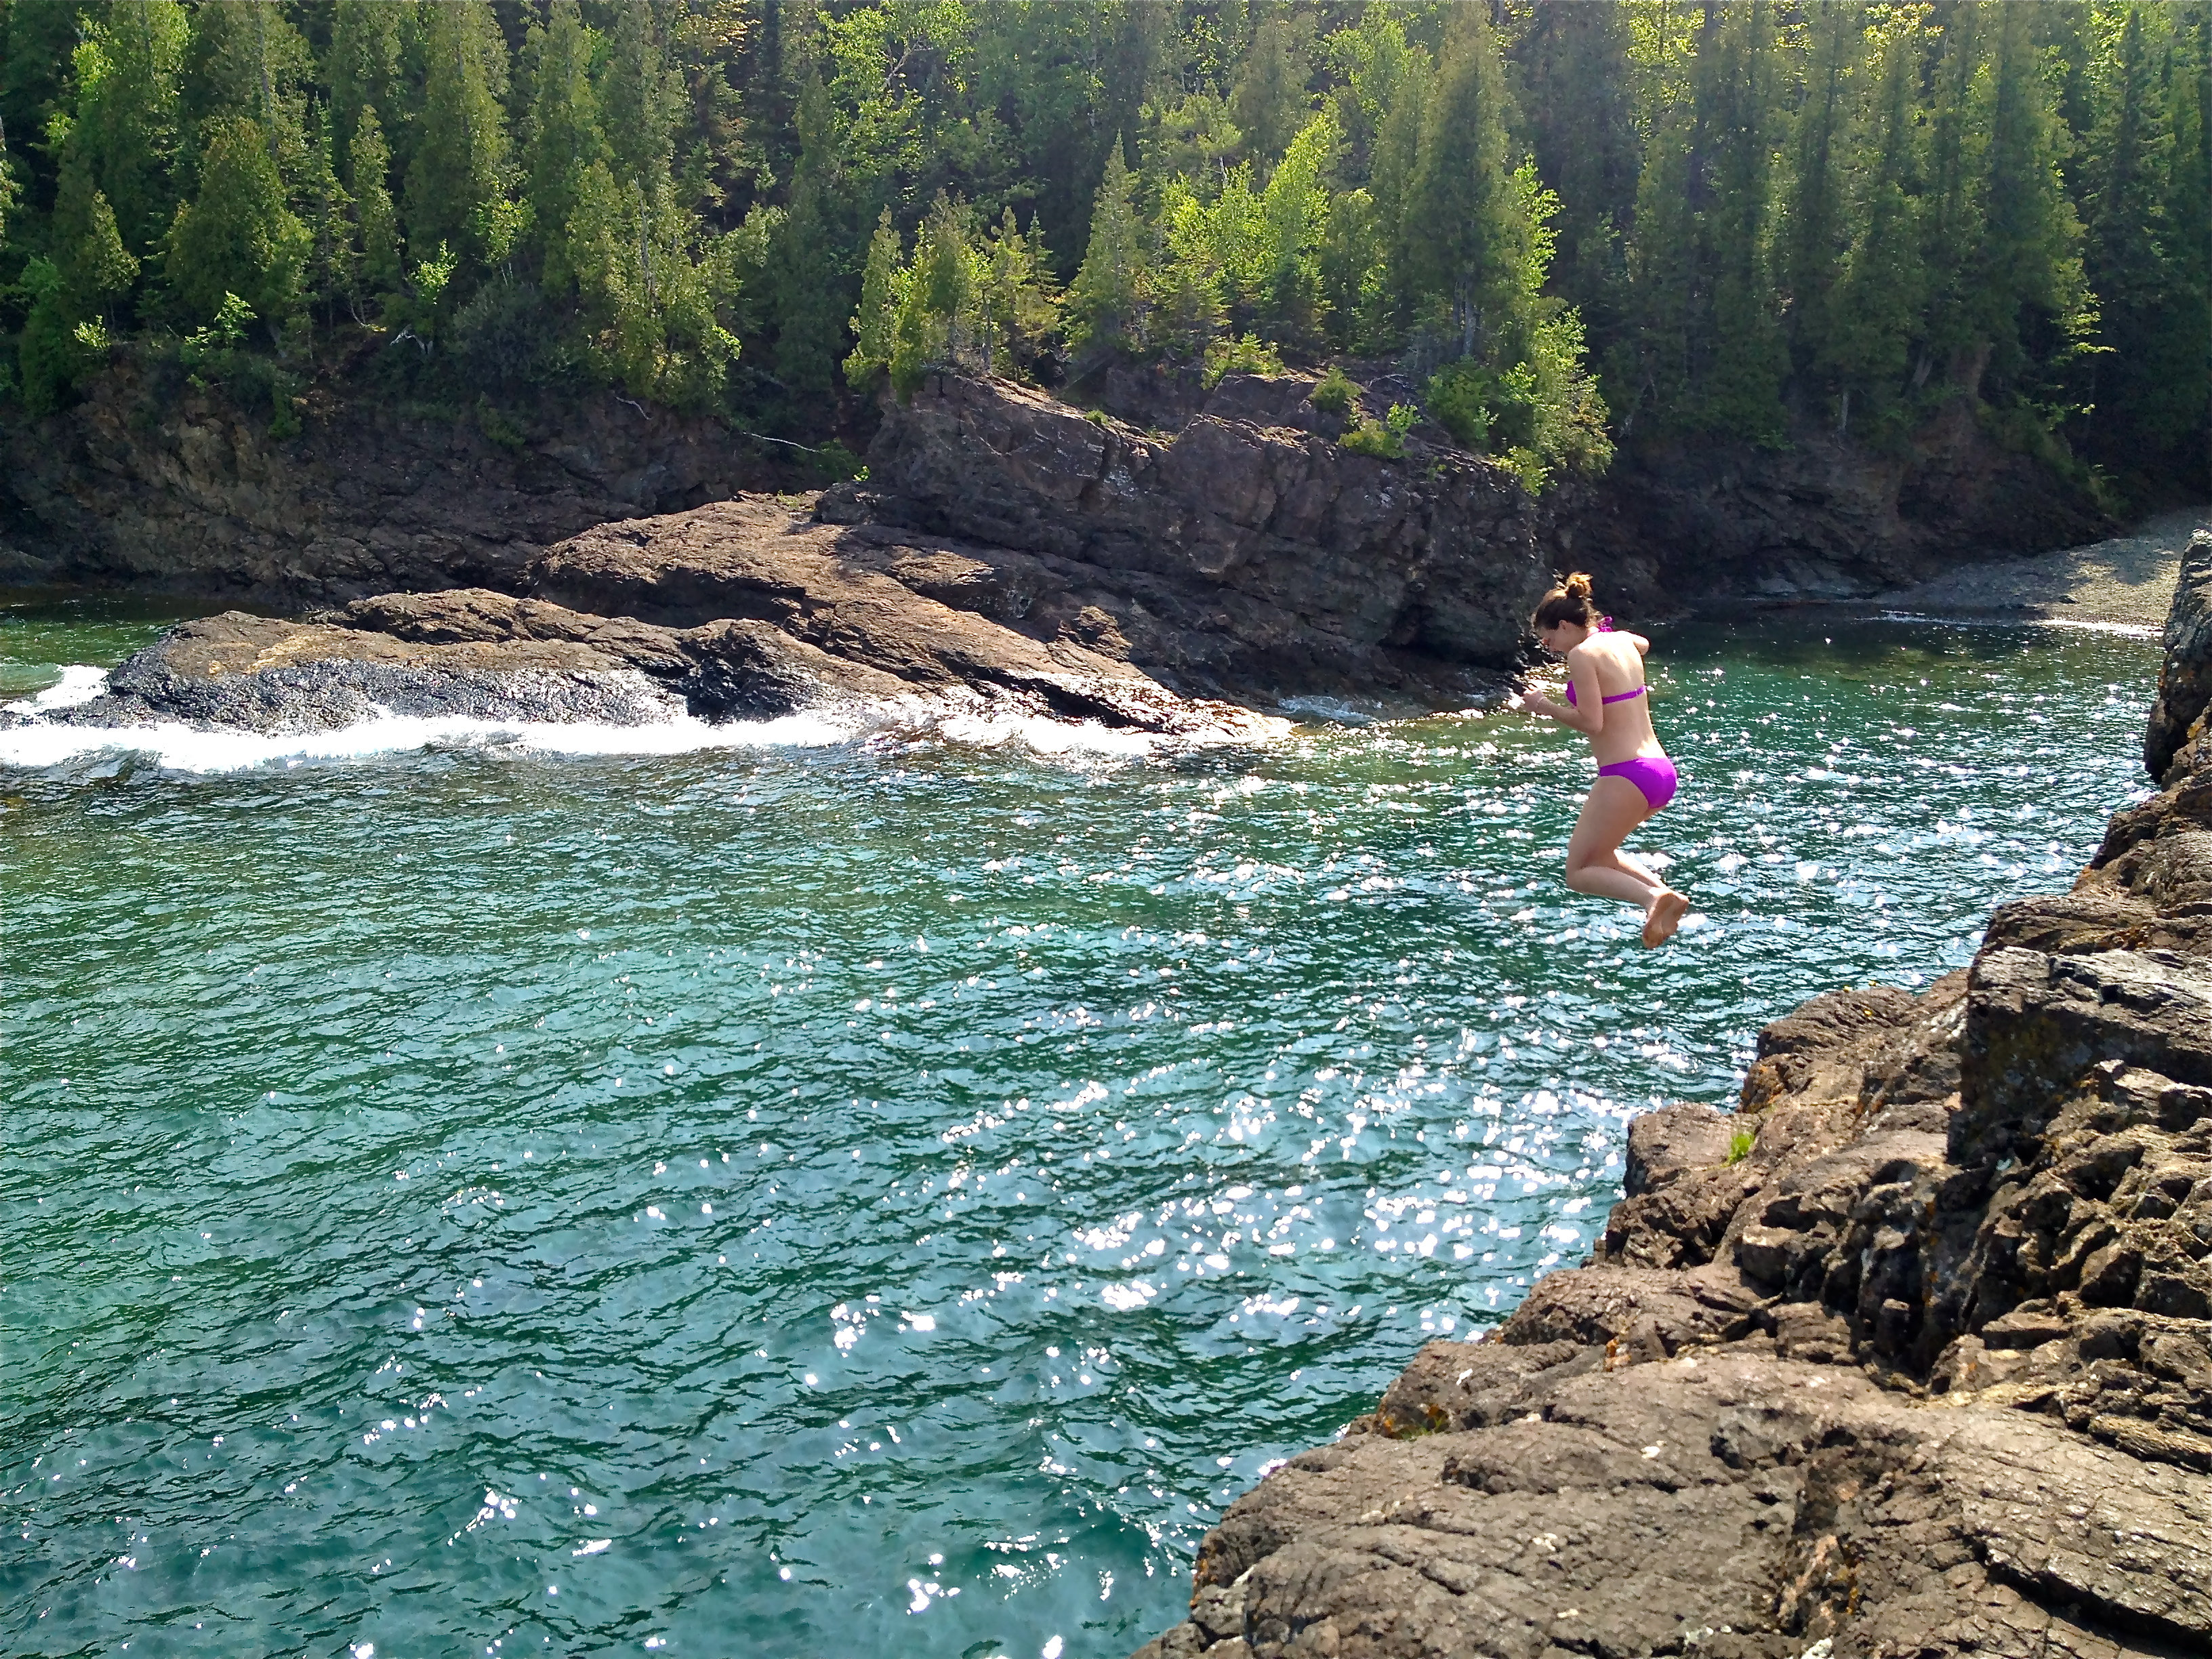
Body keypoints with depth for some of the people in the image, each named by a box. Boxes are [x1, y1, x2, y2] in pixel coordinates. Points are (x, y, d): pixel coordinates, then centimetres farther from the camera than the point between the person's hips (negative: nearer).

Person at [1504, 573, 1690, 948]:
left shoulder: (1583, 654, -11)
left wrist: (1542, 706, -5)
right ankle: (1664, 891, 7)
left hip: (1626, 777, -9)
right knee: (1600, 852, 26)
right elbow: (1644, 644, 40)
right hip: (1662, 772, 9)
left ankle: (1653, 897, -24)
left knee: (1579, 873, 0)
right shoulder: (1623, 640, 14)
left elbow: (1592, 721, -17)